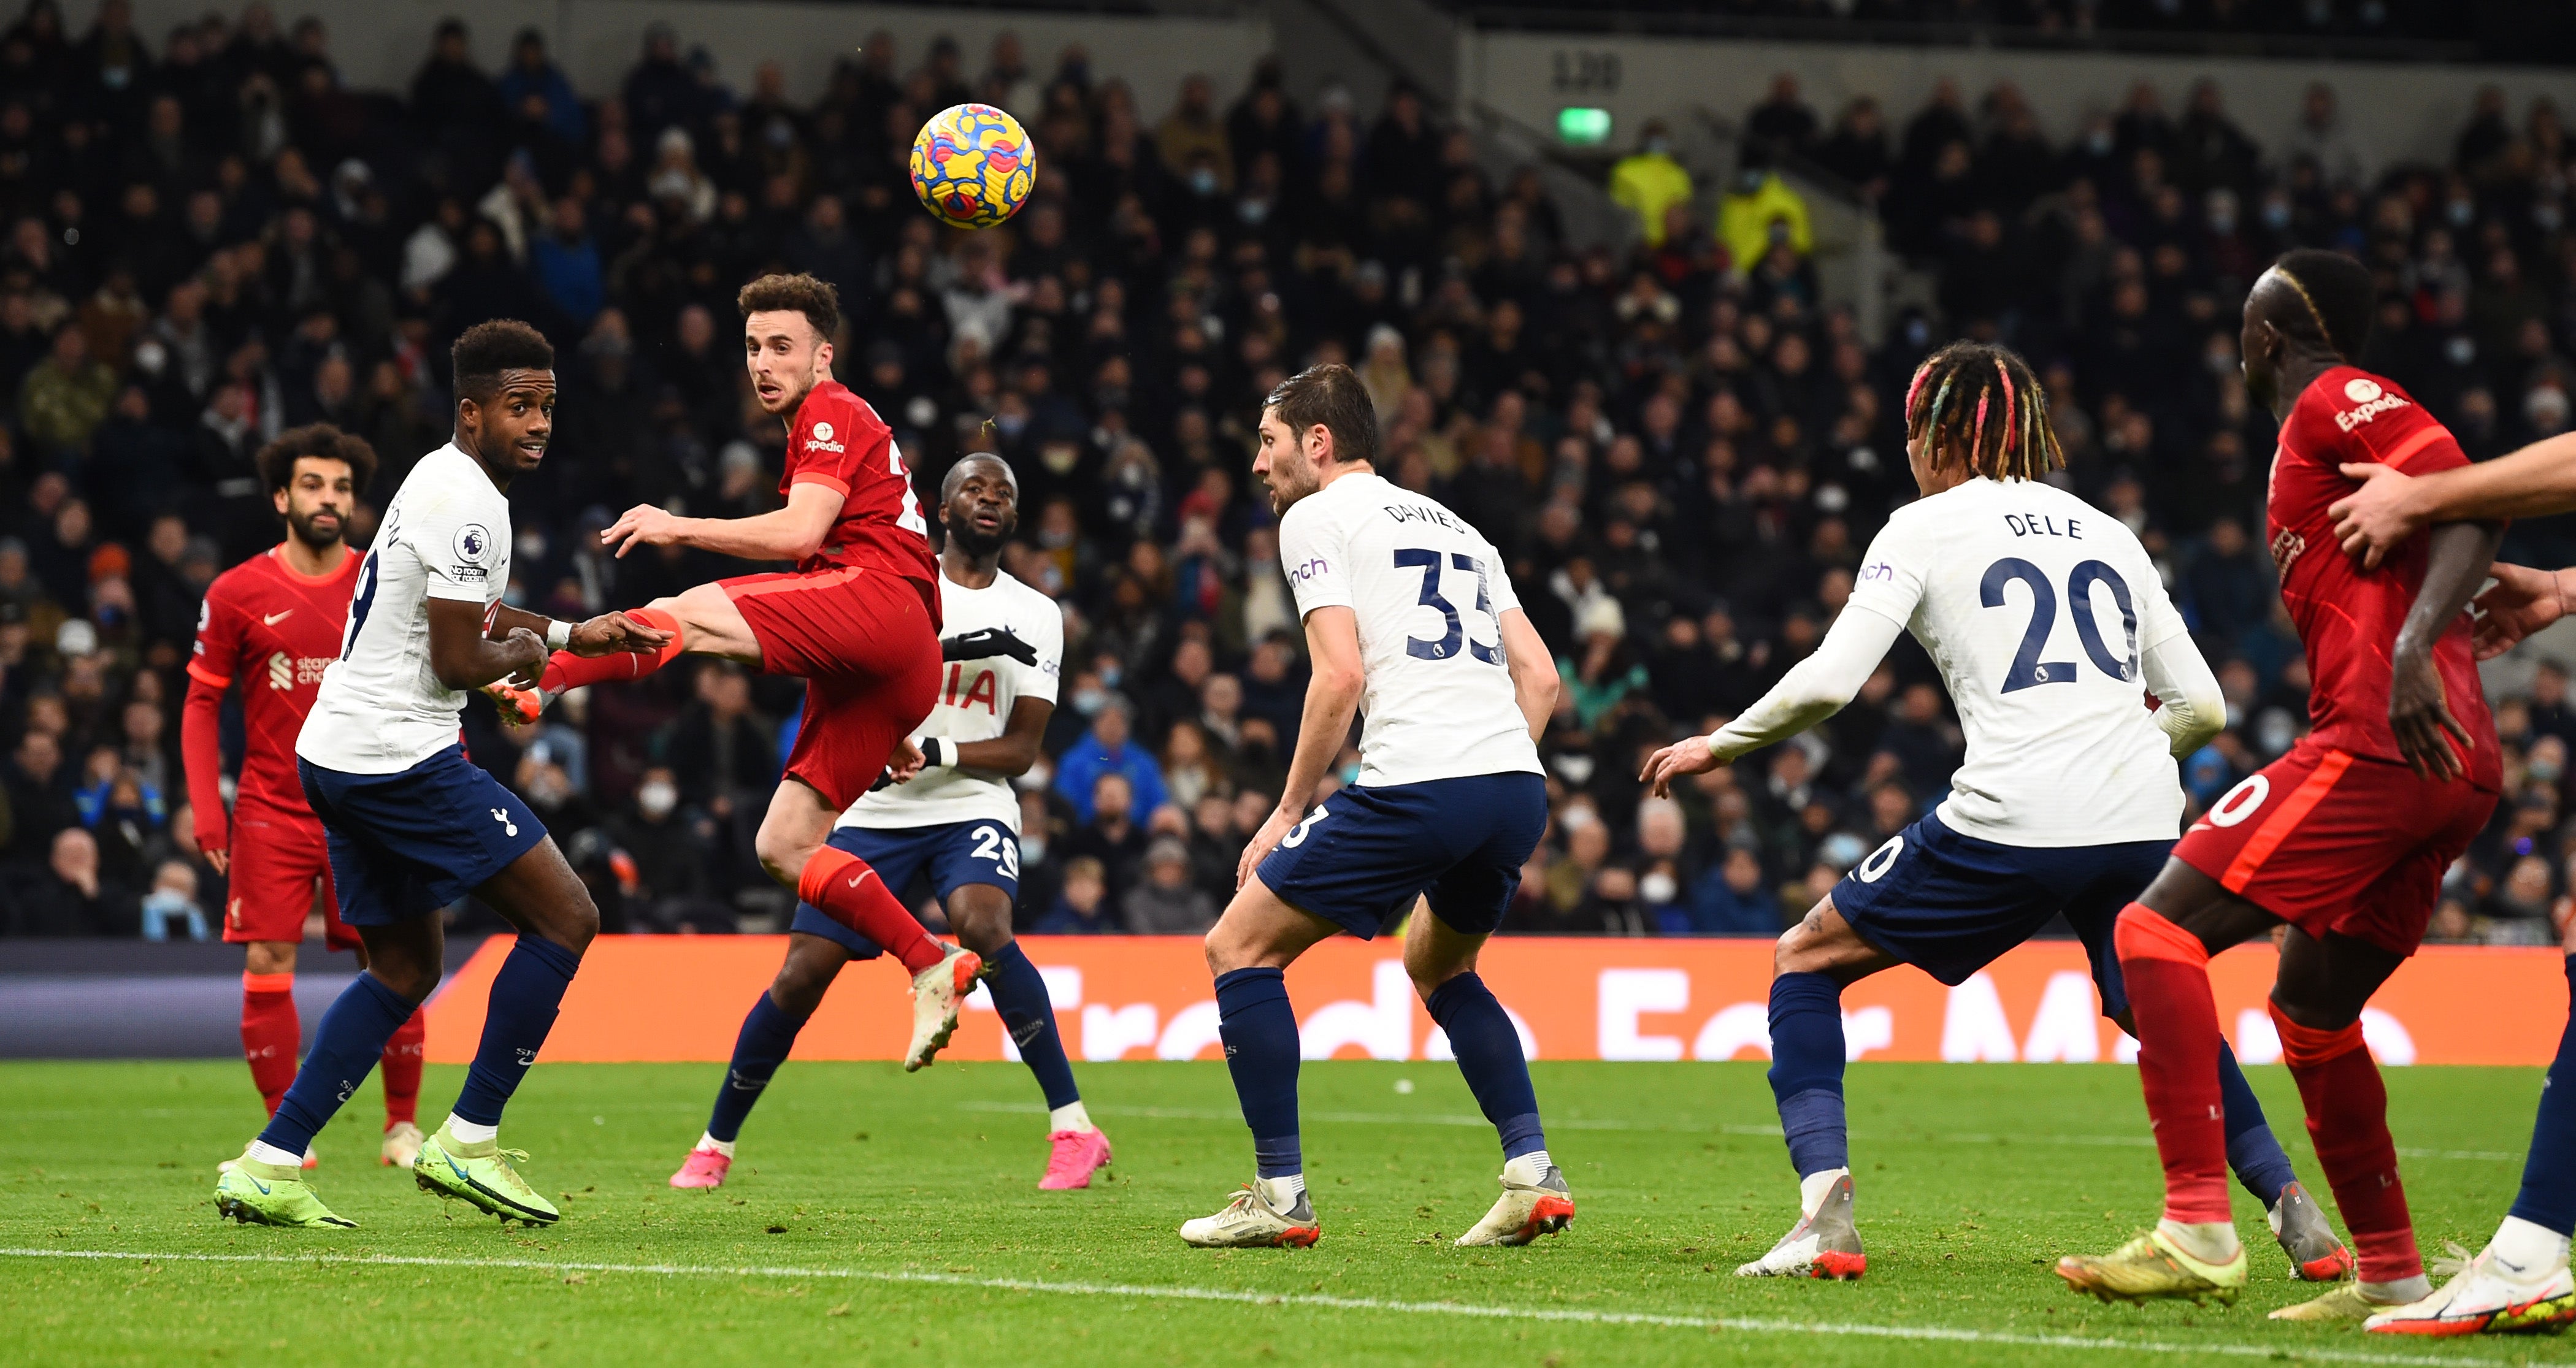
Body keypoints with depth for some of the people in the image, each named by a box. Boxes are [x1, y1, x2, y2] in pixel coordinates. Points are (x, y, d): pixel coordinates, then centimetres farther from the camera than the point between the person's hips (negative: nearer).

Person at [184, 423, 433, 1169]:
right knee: (266, 967, -6)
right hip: (271, 815, 0)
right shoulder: (238, 594, 0)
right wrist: (206, 807, -3)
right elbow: (201, 702, 5)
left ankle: (403, 1127, 11)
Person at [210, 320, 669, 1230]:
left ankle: (267, 1167, 10)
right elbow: (457, 659, -17)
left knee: (405, 968, 18)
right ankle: (467, 1143, -4)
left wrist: (573, 633, 30)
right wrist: (526, 653, 3)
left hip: (335, 755, 10)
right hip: (398, 754, -10)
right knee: (564, 918, -5)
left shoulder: (438, 479, 18)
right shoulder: (469, 505, -15)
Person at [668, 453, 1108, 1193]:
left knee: (983, 927, -31)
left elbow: (1019, 751, 1)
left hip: (972, 807, -1)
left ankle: (1073, 1130, -27)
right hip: (875, 813, 1)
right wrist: (952, 649, -26)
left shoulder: (1036, 615, 7)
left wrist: (934, 753, -15)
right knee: (802, 975, -5)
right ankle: (715, 1146, 14)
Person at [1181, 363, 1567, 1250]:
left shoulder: (1316, 517, 5)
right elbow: (1540, 677, 20)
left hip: (1417, 781, -8)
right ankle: (1533, 1171, 15)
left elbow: (1342, 674, -7)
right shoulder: (1455, 528, 27)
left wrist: (1289, 811, 0)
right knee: (1439, 967, 31)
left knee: (1239, 947, 6)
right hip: (1518, 786, 8)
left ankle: (1280, 1194, 2)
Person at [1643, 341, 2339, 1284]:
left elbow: (1827, 682, -3)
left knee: (1804, 961, 14)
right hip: (2144, 823, 5)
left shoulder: (1925, 527, 7)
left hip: (2011, 822, -5)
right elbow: (2203, 707, 18)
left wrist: (1718, 746, 13)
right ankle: (2294, 1207, 15)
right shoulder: (2109, 535, 21)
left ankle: (1826, 1216, -2)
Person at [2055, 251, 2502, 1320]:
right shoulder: (2332, 429, 27)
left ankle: (2198, 1233, -20)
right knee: (2311, 1008, 22)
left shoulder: (2337, 401, -1)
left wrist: (2411, 651, -29)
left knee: (2159, 929, -11)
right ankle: (2391, 1276, 25)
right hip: (2462, 770, 10)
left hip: (2378, 745, -10)